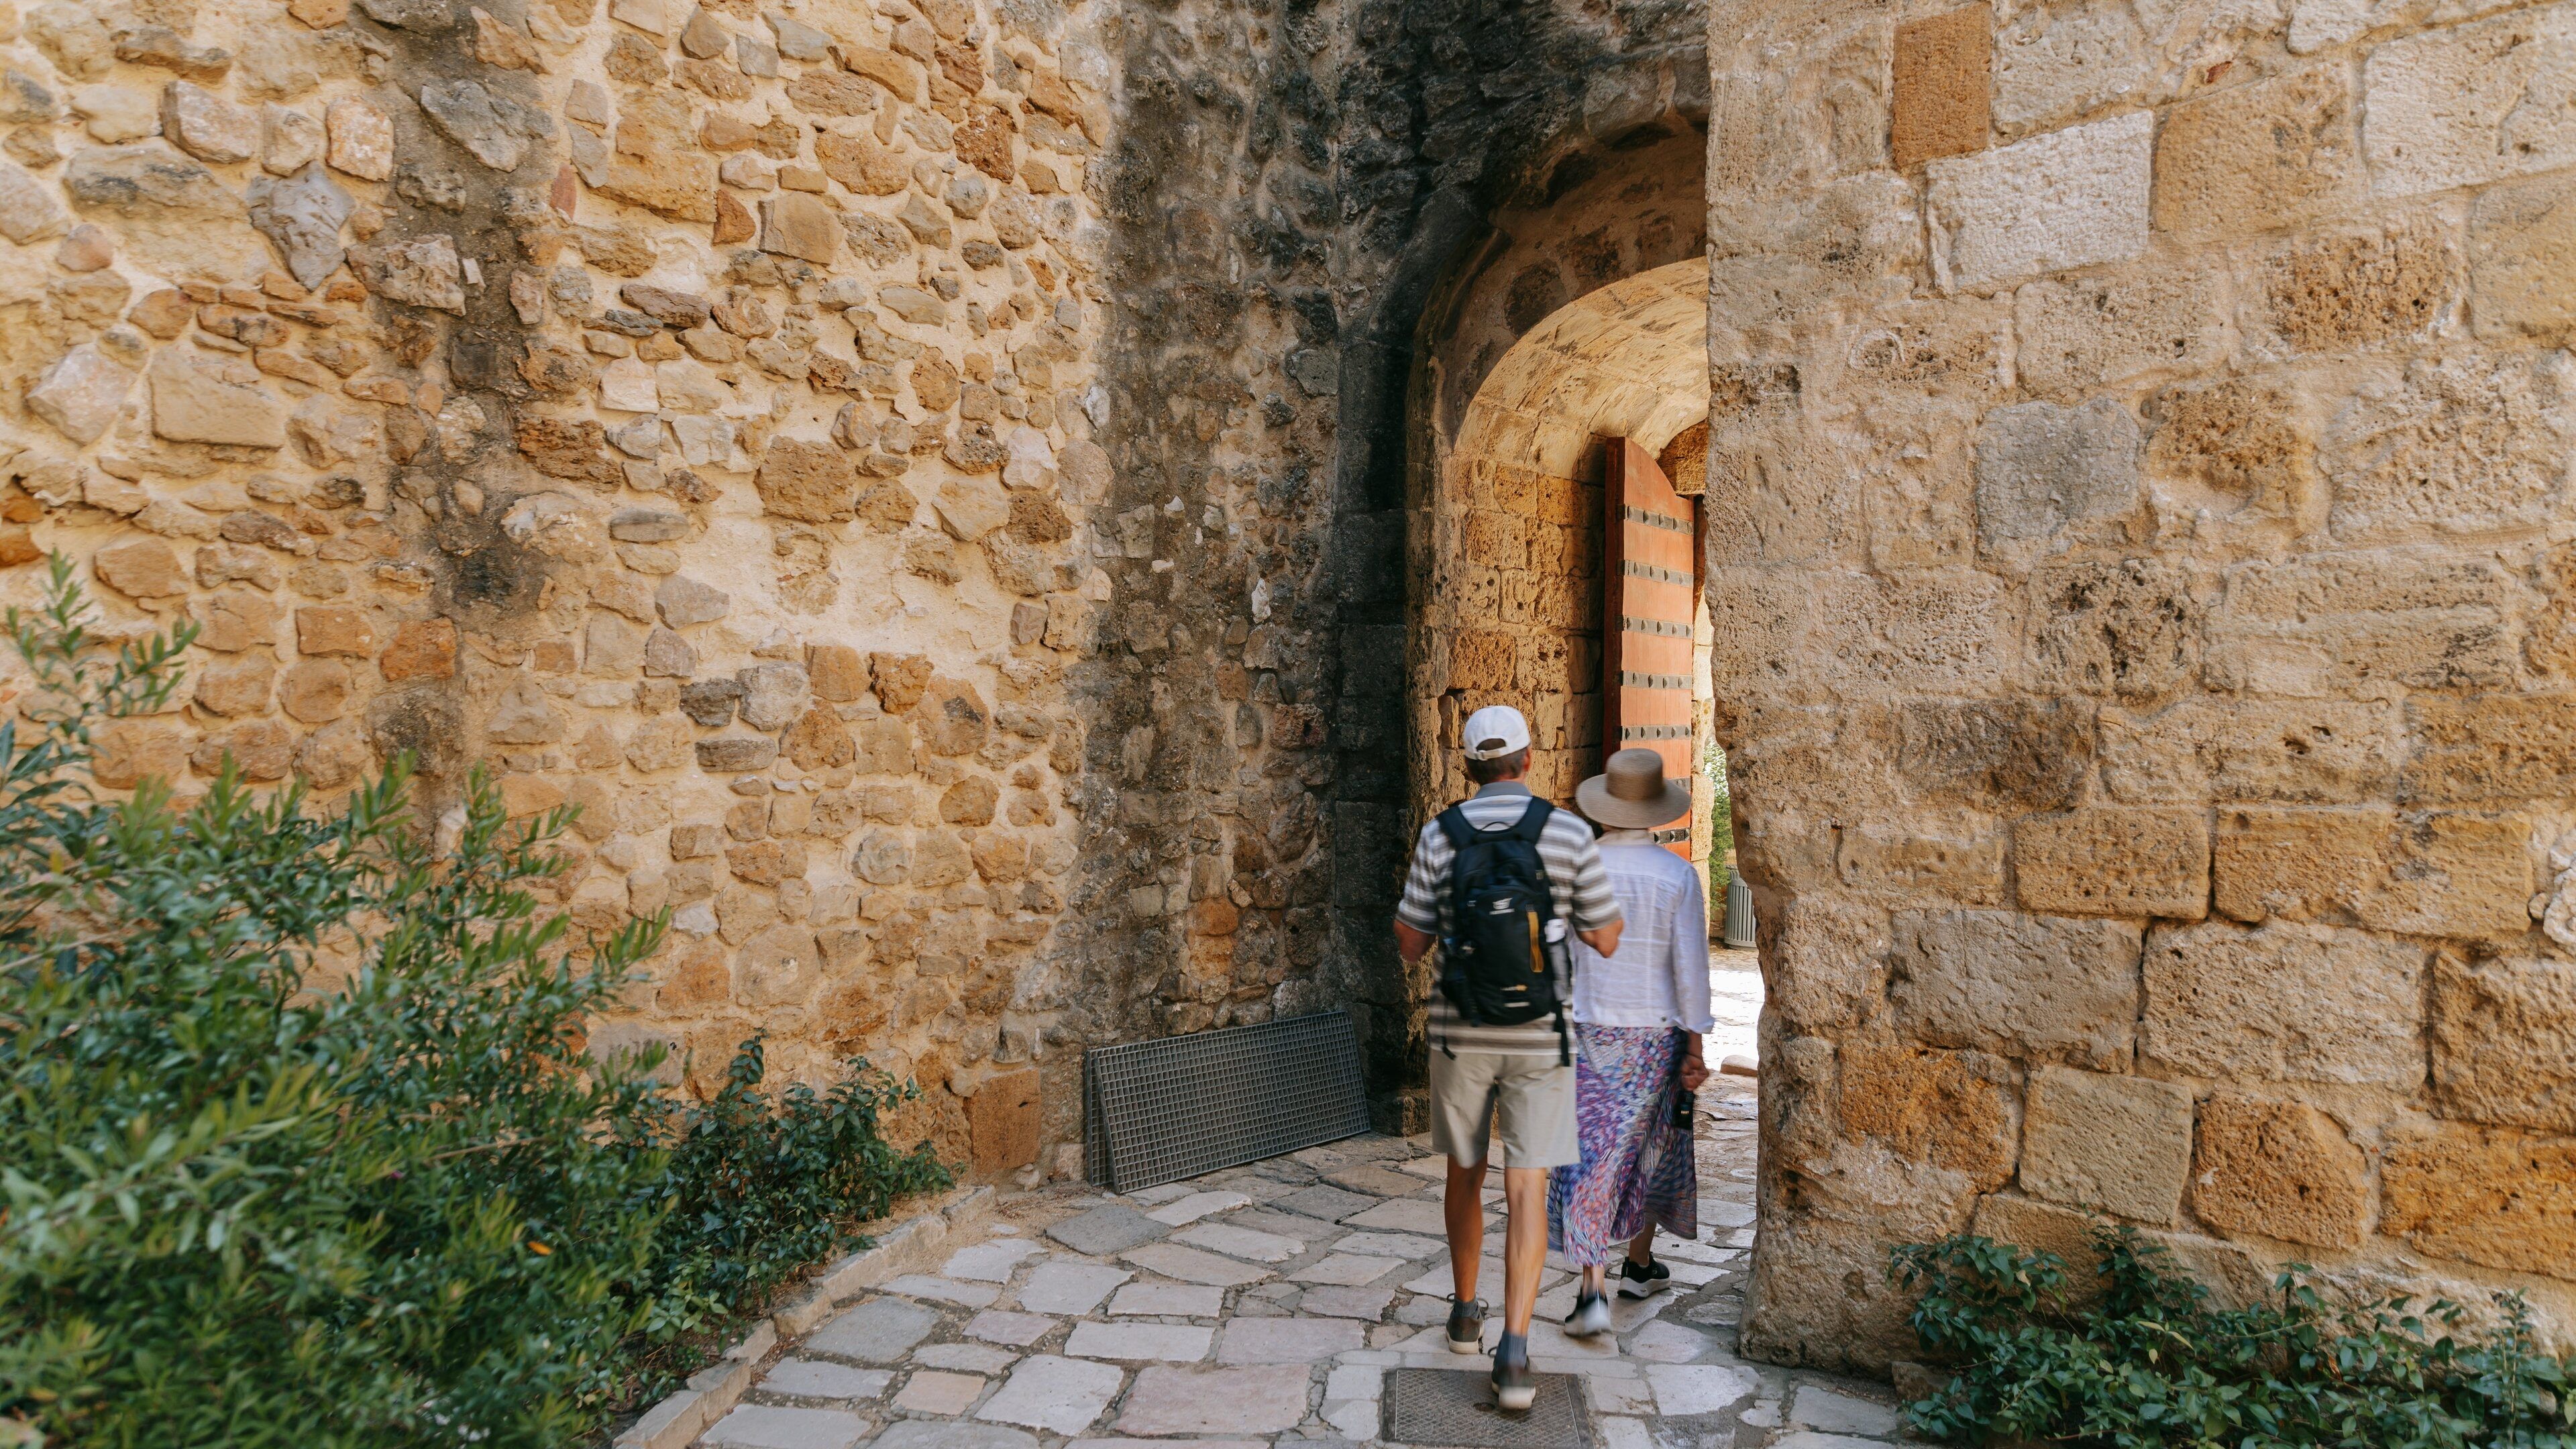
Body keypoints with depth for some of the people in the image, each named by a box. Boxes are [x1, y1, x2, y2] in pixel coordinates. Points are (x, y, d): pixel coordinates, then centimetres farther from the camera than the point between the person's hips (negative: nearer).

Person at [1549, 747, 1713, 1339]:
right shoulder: (1678, 876, -10)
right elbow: (1690, 966, -9)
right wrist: (1696, 1046, -1)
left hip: (1589, 1033, 0)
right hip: (1655, 1034, 1)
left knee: (1590, 1159, 1)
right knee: (1651, 1145, 20)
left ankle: (1592, 1290, -7)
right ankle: (1639, 1264, 35)